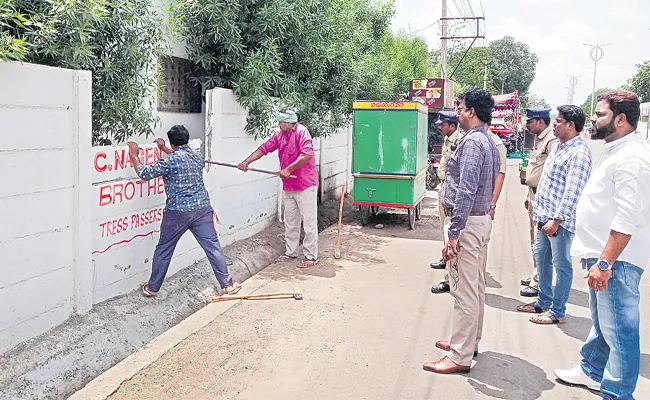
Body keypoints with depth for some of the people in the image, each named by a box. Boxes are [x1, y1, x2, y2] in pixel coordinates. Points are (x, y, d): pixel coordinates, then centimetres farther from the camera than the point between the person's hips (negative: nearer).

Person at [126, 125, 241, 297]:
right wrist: (164, 149, 41)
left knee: (164, 249, 12)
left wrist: (134, 156, 11)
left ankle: (152, 288, 23)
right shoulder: (197, 156, 9)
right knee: (213, 246, 6)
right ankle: (228, 284, 9)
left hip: (177, 212, -4)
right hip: (202, 208, 4)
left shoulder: (169, 160, -9)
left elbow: (145, 174, -3)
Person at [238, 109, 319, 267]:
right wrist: (246, 162, 2)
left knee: (309, 222, -2)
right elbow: (264, 149, 12)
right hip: (289, 186, 8)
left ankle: (311, 256, 6)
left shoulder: (301, 132, -14)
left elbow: (307, 154, -26)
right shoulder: (279, 135, 10)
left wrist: (288, 169, -21)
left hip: (305, 185, -8)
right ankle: (291, 252, 27)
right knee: (290, 222, 15)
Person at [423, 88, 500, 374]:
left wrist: (453, 233, -23)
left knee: (464, 290, -5)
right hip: (482, 219, 11)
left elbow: (465, 191, -24)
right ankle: (469, 341, 32)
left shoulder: (472, 142, -17)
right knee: (475, 285, 18)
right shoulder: (489, 143, 15)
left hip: (468, 222, -11)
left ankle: (460, 356, 2)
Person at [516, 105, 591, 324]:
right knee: (541, 258, 18)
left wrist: (557, 220, -24)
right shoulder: (559, 146, 12)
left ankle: (557, 312, 13)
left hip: (561, 220, -10)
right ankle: (543, 301, 33)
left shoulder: (578, 153, -18)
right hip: (545, 216, 10)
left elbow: (572, 192, -23)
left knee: (561, 265, 2)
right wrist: (538, 209, 20)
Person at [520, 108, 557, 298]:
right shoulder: (538, 140, 16)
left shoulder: (552, 141, -16)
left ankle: (539, 284, -2)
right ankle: (536, 276, 29)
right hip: (534, 196, 11)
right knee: (535, 240, 18)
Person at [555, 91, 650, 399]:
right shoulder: (615, 151, 15)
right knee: (602, 322, 23)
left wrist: (605, 262, -27)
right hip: (602, 256, 11)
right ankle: (593, 372, 38)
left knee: (618, 330, -2)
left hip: (615, 260, -11)